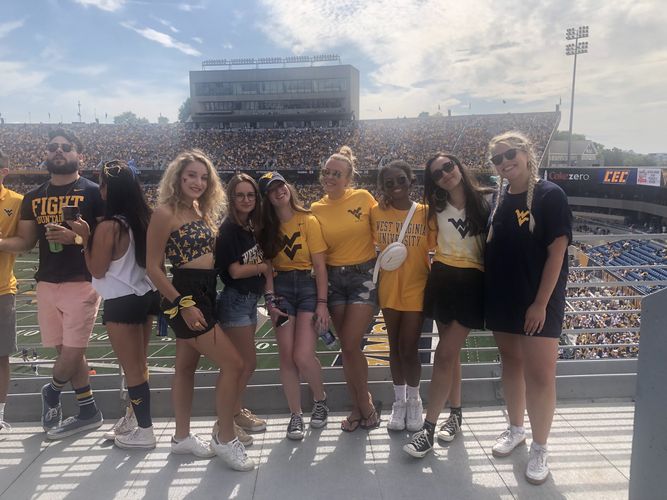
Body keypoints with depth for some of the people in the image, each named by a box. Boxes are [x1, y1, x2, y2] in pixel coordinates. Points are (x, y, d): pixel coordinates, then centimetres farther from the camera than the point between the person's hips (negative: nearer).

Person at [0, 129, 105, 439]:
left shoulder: (94, 193, -4)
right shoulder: (33, 198, 13)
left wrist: (76, 237, -21)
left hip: (82, 283, -5)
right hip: (46, 284, 6)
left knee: (72, 354, -4)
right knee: (66, 352, 12)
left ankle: (52, 392, 30)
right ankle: (88, 411, 27)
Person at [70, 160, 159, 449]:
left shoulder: (108, 227, -19)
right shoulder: (144, 219, 1)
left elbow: (97, 270, -9)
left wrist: (84, 237, -4)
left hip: (121, 303, -7)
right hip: (146, 295, 7)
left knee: (131, 368, 4)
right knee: (138, 364, 19)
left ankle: (144, 431, 14)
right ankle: (136, 417, 35)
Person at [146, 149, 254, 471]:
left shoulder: (201, 211, 12)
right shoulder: (165, 212, -12)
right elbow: (153, 268, -14)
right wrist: (184, 305, -19)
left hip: (205, 293, 8)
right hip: (185, 295, -8)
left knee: (186, 367, 17)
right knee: (232, 363, -10)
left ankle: (182, 438, 31)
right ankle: (225, 439, 5)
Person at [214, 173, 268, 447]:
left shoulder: (251, 228, 10)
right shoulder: (228, 230, -13)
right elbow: (235, 271, -18)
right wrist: (265, 266, -9)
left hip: (249, 301, 8)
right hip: (235, 301, -7)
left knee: (242, 363, 14)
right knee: (247, 363, -3)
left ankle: (236, 411, 28)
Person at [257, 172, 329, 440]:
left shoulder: (308, 221, -3)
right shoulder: (268, 226, 7)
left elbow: (320, 265, -6)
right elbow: (267, 265, 5)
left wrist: (322, 303, -11)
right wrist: (270, 298, -8)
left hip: (308, 286, -3)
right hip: (281, 288, 3)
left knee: (303, 356, -12)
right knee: (286, 356, -1)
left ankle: (320, 400, 19)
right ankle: (295, 415, 16)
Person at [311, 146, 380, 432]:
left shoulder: (363, 198, -6)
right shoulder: (316, 209, 1)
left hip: (364, 275, -3)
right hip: (334, 279, 3)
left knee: (350, 344, -9)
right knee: (346, 346, 9)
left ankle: (363, 402, 15)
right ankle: (360, 407, 26)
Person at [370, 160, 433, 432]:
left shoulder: (425, 213, -7)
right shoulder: (376, 212, -2)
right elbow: (373, 246, 6)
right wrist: (374, 285, 4)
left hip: (416, 290, -2)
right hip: (389, 289, 2)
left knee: (409, 349, 2)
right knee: (395, 347, 13)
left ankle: (414, 400, 27)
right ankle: (399, 400, 31)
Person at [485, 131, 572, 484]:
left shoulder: (550, 195, -11)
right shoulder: (499, 200, 7)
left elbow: (557, 252, -14)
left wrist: (541, 303, -16)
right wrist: (486, 295, 8)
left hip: (538, 302, -6)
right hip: (501, 297, 6)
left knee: (540, 374, -1)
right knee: (510, 363, 16)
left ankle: (539, 449, 15)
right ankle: (515, 429, 33)